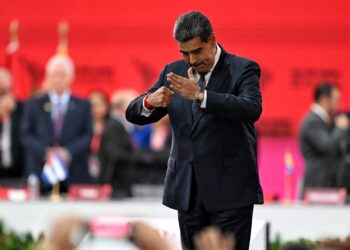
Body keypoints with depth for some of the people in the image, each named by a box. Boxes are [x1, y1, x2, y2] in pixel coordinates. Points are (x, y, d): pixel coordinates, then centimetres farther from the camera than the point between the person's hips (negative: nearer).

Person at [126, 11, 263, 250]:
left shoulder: (242, 69, -4)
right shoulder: (175, 72, 9)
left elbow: (252, 109, -23)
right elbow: (134, 113, 10)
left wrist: (200, 95, -32)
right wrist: (150, 102, -15)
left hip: (230, 192, -5)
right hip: (188, 192, 5)